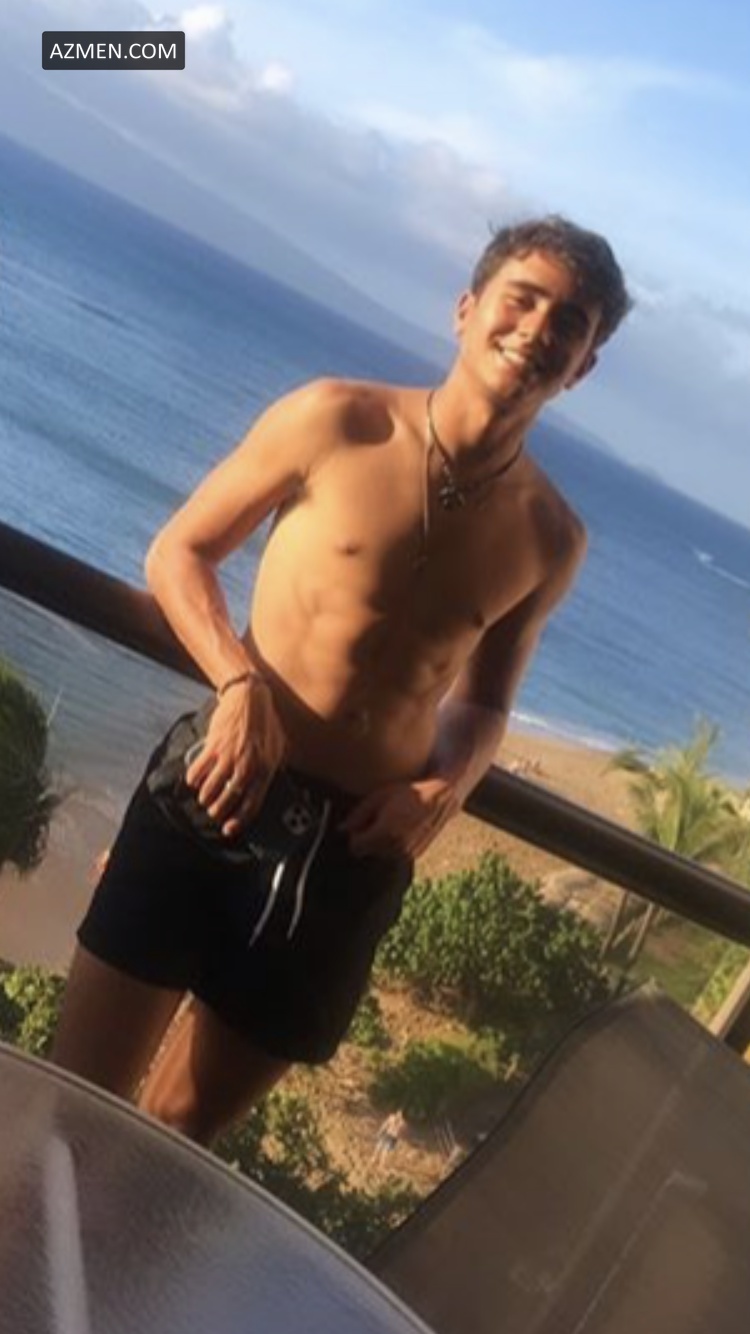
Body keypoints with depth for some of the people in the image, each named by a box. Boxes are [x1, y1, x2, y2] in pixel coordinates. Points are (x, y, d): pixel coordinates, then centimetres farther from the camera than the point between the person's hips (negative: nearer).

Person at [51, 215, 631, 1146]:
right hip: (218, 795, -2)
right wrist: (242, 686, -15)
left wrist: (447, 785, -5)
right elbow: (178, 552, 2)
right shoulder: (338, 420, -5)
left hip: (353, 852, 3)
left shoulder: (551, 540, 3)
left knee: (179, 1135, 16)